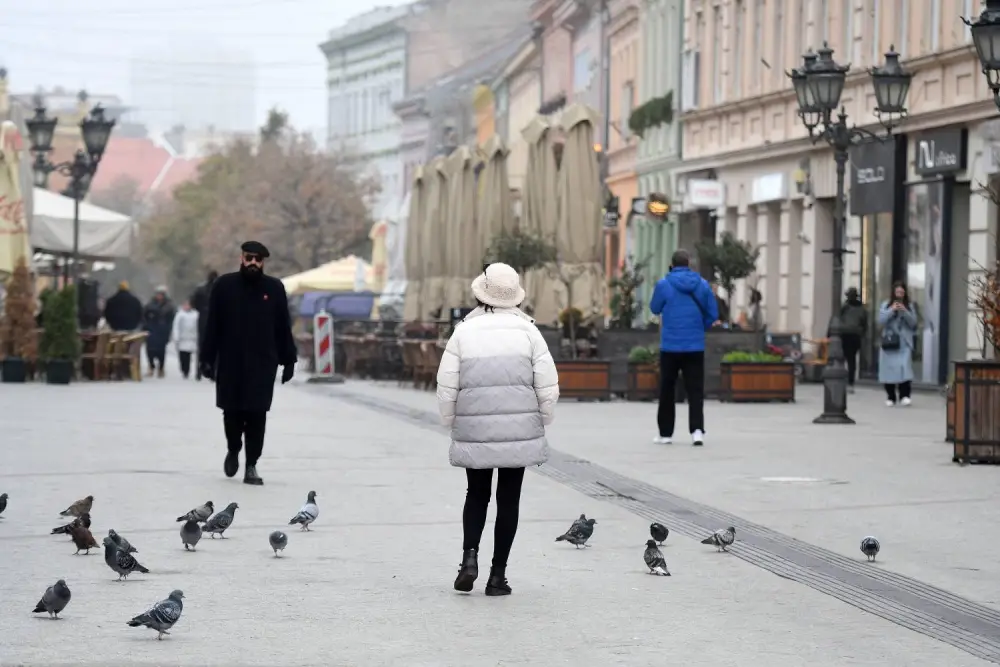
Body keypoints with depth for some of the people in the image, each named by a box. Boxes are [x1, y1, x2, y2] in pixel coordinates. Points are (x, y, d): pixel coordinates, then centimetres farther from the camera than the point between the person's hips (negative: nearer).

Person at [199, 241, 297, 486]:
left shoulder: (275, 289, 4)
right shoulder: (224, 285, 1)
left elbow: (284, 328, 8)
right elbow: (212, 325, 3)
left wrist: (288, 360, 7)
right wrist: (207, 358, 0)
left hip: (262, 364, 0)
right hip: (230, 363, 0)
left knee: (257, 415, -3)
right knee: (231, 411, 6)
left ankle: (251, 466, 3)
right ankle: (233, 450, 33)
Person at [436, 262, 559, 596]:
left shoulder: (464, 332, -3)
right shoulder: (527, 331, -2)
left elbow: (446, 387, -2)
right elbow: (548, 385, -3)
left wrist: (452, 424, 13)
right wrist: (542, 421, 12)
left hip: (474, 431, 0)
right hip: (519, 431, 0)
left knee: (477, 495, 17)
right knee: (509, 500, 8)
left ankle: (470, 555, -4)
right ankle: (498, 575, 8)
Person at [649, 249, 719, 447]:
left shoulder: (664, 284, -6)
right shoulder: (702, 284, 1)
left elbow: (655, 308, 8)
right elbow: (713, 314, 3)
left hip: (670, 346, -1)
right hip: (695, 347, 1)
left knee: (667, 389, 11)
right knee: (695, 391, 2)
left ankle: (665, 433, 15)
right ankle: (697, 429, -15)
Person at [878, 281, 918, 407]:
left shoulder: (909, 306, 9)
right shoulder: (886, 305, 8)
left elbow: (913, 322, 1)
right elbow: (881, 320, -3)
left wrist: (904, 312, -12)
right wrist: (892, 310, -13)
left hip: (904, 343, -1)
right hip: (889, 342, 1)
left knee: (905, 367, -16)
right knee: (889, 368, 1)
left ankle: (904, 395, -18)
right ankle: (890, 397, 11)